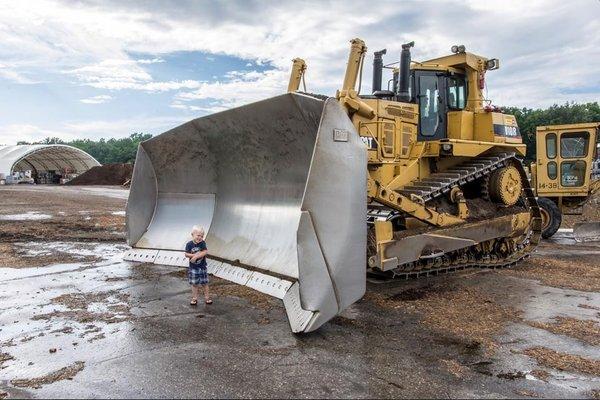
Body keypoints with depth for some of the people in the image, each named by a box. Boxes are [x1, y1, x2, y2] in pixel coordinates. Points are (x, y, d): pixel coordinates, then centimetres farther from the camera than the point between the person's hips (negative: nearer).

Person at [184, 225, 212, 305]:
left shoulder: (202, 243, -10)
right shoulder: (189, 244, -8)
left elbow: (205, 252, -19)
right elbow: (186, 254, -10)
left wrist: (196, 256, -23)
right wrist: (194, 255, -22)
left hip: (202, 267, 0)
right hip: (193, 268, 0)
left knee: (205, 283, 9)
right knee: (194, 284, 9)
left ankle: (207, 297, 21)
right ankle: (194, 298, 22)